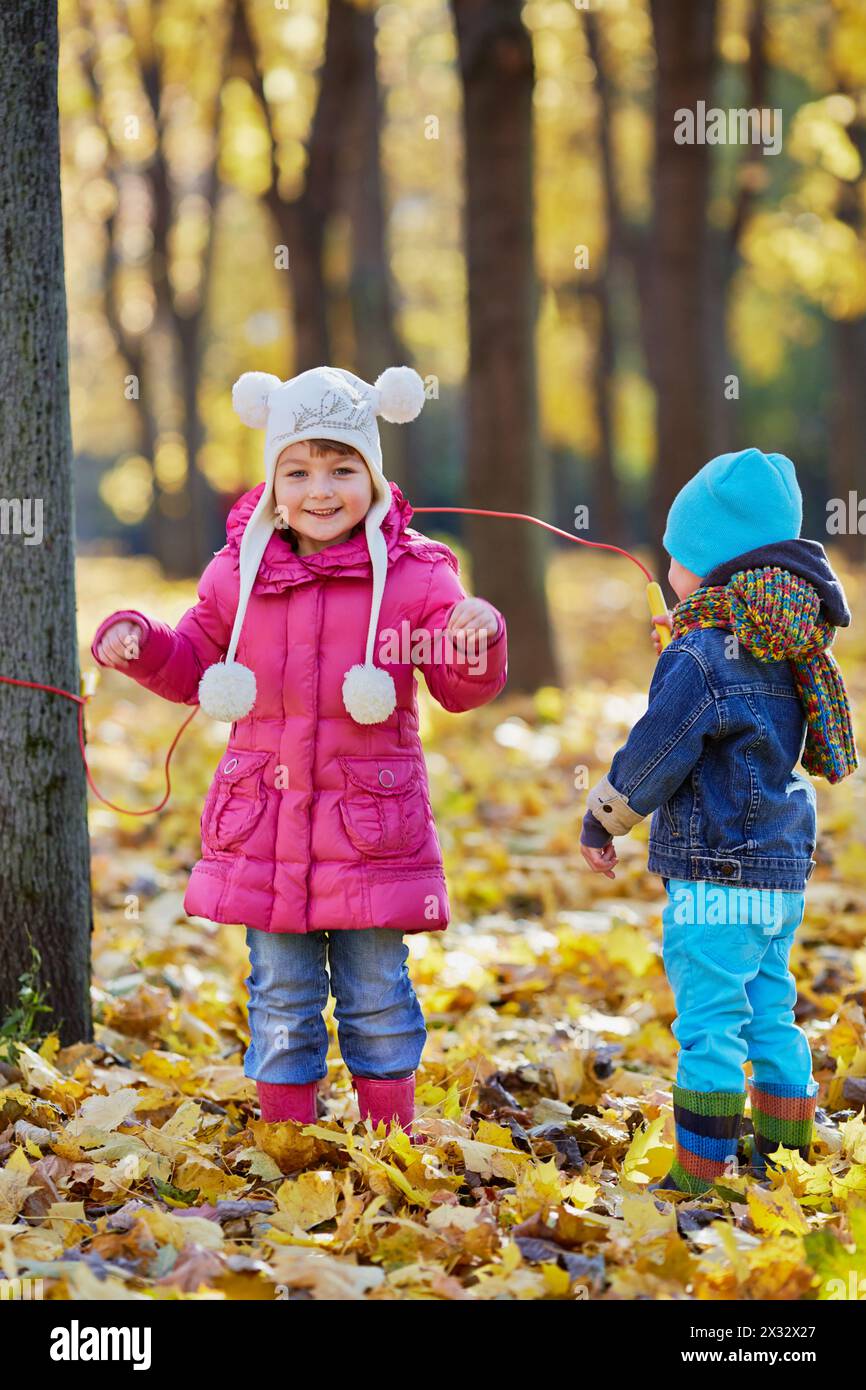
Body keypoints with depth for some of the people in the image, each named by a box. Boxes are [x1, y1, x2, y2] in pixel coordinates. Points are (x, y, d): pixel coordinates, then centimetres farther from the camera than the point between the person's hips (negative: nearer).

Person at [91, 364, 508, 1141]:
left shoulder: (414, 575, -6)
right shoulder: (238, 570, 2)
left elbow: (462, 690, -4)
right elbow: (194, 666, 16)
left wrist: (478, 642, -25)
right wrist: (139, 644, -2)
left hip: (370, 830, -2)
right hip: (264, 830, 2)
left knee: (377, 997, 8)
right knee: (281, 1000, 12)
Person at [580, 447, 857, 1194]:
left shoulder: (701, 656, -17)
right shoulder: (790, 650, 9)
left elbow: (653, 756, -13)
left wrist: (602, 823, 2)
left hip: (718, 878, -9)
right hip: (784, 874, 9)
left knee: (709, 1026, -5)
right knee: (770, 1019, 15)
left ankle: (698, 1177, -2)